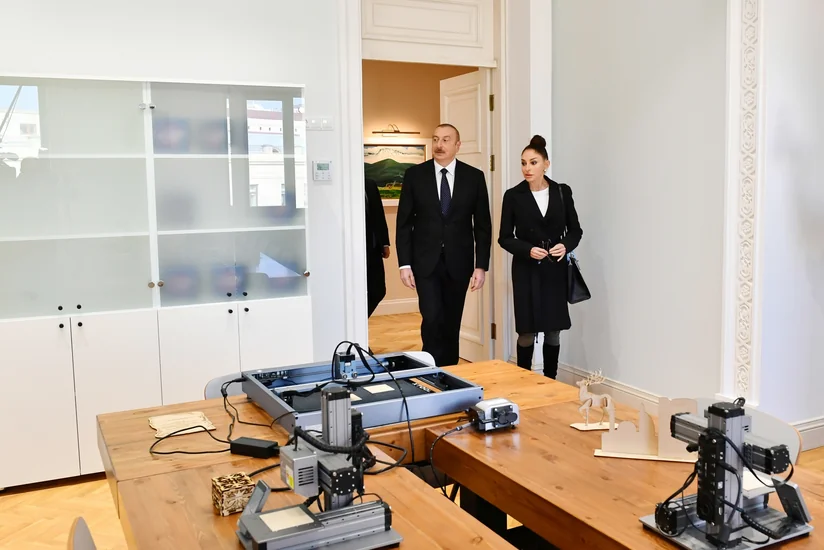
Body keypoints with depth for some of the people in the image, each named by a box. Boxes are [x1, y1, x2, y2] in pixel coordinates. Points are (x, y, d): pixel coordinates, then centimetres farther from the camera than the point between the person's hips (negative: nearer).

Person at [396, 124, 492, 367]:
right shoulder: (415, 174, -1)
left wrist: (481, 265, -3)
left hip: (458, 262, 1)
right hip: (426, 262, -1)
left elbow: (482, 225, 3)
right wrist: (404, 263, -6)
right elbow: (404, 222, 0)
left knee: (452, 323, 9)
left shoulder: (474, 176, 1)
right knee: (432, 319, -11)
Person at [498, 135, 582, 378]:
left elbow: (575, 230, 7)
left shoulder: (562, 192, 1)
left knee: (553, 330, 7)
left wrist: (566, 246, -14)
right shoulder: (513, 196, -3)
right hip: (526, 270, -2)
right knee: (527, 331, 1)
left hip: (555, 269, 2)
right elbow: (505, 238, -1)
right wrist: (528, 250, -18)